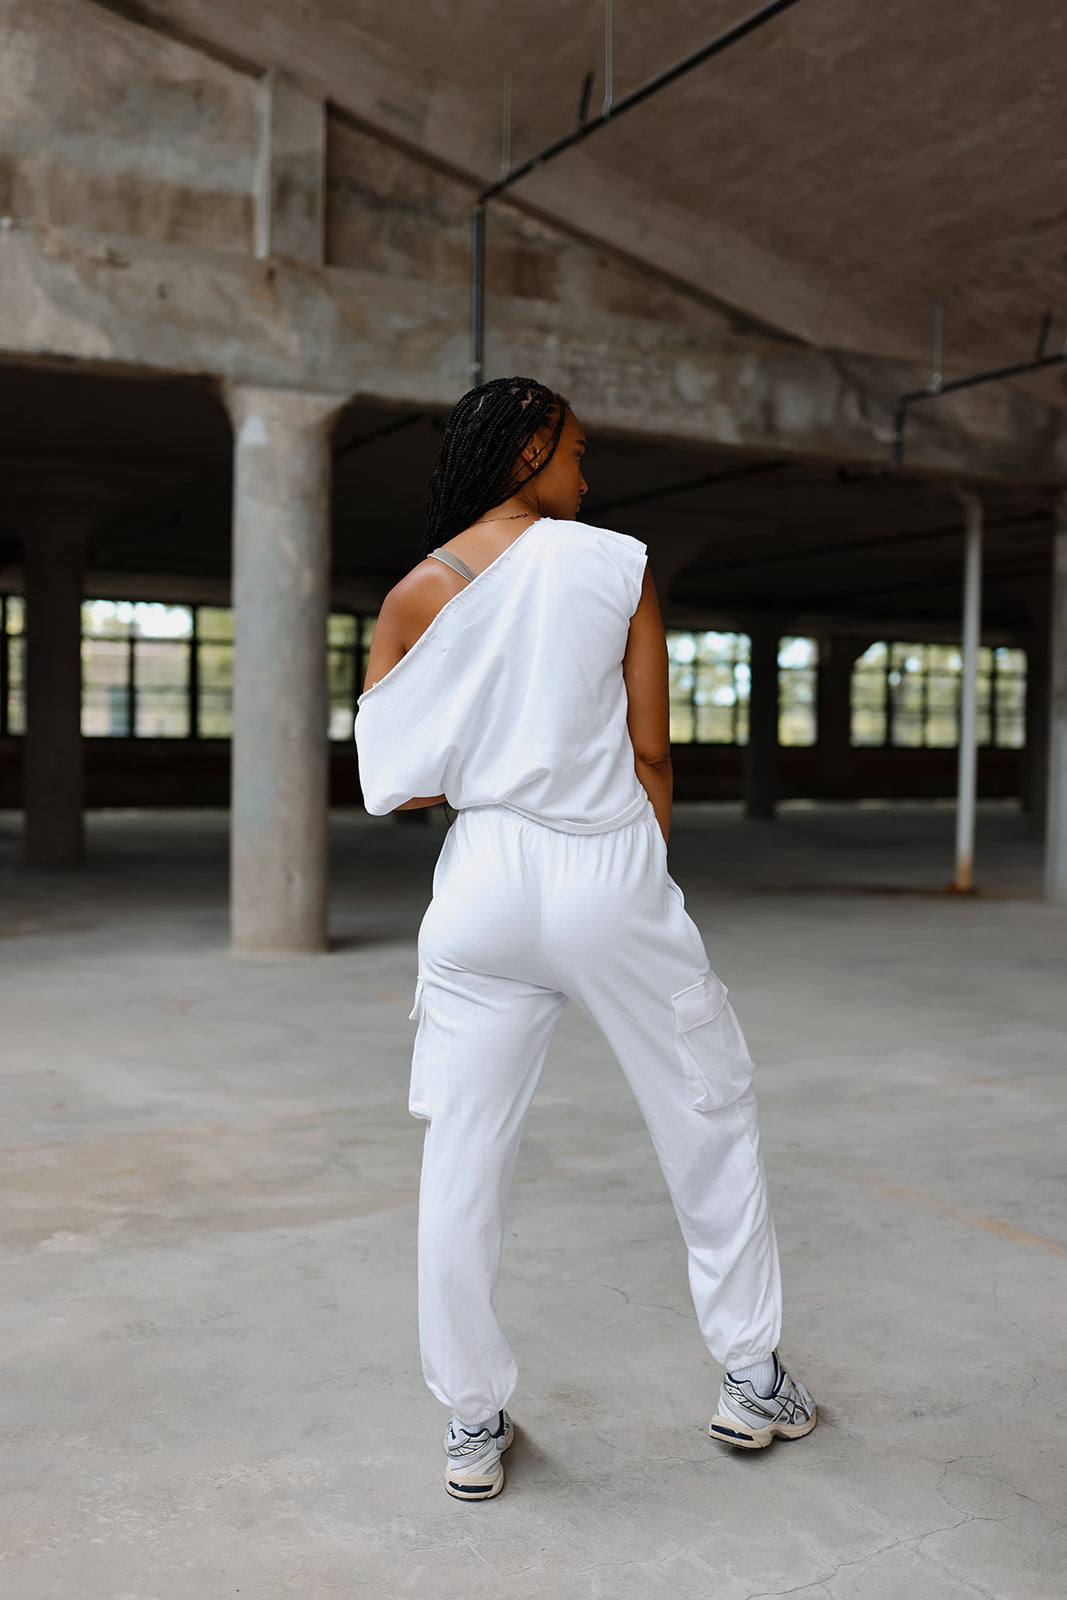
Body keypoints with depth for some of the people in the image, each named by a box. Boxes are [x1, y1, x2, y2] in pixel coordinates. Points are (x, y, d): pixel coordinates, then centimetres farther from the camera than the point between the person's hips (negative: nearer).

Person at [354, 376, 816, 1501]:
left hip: (486, 884, 2)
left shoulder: (415, 594, 4)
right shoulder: (617, 564, -1)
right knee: (710, 1118, 15)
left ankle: (473, 1428, 19)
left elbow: (394, 786, 2)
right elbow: (650, 753, -1)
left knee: (464, 1155, 11)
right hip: (609, 868, -2)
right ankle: (753, 1382, 27)